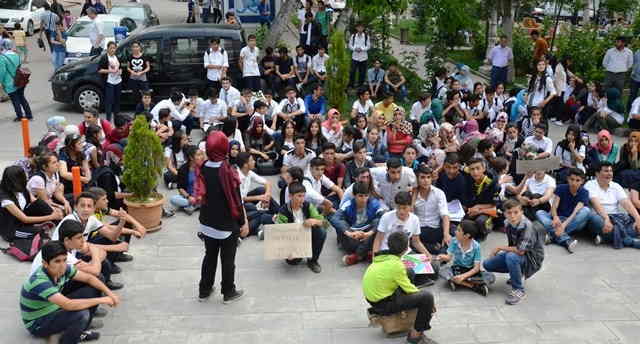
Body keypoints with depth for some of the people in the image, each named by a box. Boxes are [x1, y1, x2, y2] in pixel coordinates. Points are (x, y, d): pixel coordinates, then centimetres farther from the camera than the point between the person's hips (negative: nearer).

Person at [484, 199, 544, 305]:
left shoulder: (527, 226, -28)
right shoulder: (509, 224, -5)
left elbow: (520, 251, -32)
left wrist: (499, 248, -20)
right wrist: (498, 253, -5)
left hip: (532, 259, -8)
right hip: (516, 253, 8)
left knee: (511, 256, -38)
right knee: (487, 264, -2)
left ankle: (519, 290, -18)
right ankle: (516, 274, 17)